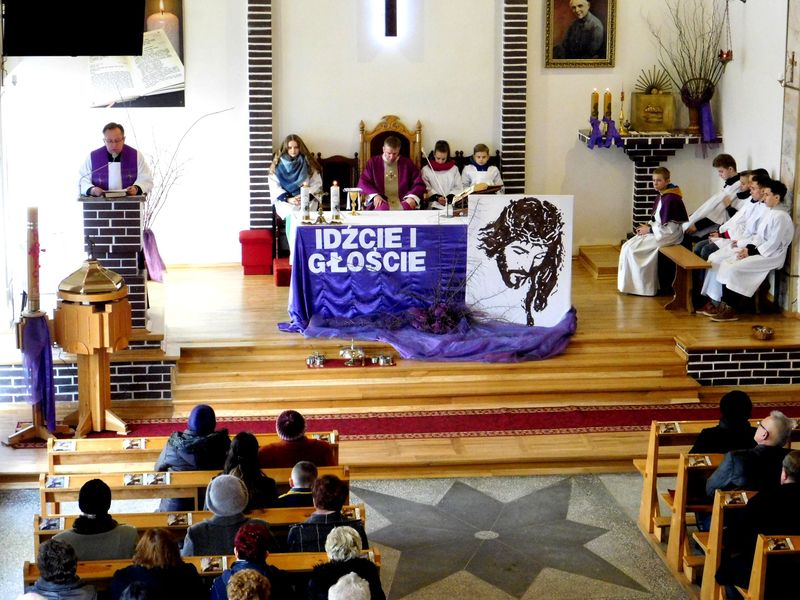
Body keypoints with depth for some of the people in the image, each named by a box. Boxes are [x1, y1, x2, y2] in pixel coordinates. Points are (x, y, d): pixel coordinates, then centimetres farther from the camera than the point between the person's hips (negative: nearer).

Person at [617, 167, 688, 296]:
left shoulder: (670, 200, -21)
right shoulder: (660, 197, 8)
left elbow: (669, 229, -23)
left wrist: (649, 230, -14)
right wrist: (648, 225, 1)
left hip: (670, 236, -10)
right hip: (660, 231, 10)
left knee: (631, 248, -14)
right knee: (628, 246, 4)